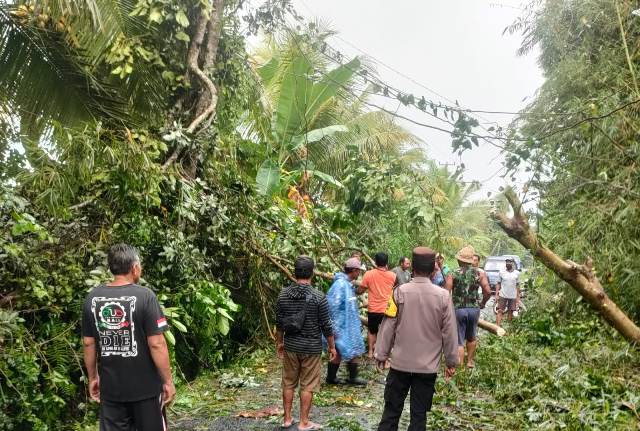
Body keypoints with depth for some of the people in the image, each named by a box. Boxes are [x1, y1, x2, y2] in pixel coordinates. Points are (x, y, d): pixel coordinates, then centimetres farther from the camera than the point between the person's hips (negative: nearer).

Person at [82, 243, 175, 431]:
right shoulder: (144, 296, -16)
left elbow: (89, 343, 5)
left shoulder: (92, 297, -2)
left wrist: (92, 377, 17)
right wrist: (168, 381, -8)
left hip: (110, 387, 4)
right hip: (145, 386, -4)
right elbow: (156, 344, -17)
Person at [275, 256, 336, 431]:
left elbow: (279, 323, 4)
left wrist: (279, 343, 19)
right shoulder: (318, 297, -15)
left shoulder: (283, 294, -3)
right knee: (307, 386, 7)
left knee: (288, 383, 16)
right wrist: (332, 346, 3)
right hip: (311, 347, -4)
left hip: (290, 346, 4)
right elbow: (326, 325, -10)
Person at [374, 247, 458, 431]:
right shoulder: (443, 296, -9)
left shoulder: (400, 292, -10)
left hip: (400, 363, 0)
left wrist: (381, 354, 6)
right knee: (419, 414, 10)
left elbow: (388, 326, -5)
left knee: (392, 410, 11)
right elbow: (449, 332, -3)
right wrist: (451, 362, 8)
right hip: (428, 366, 0)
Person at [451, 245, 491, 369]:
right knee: (471, 337, 23)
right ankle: (470, 361, 36)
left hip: (458, 309, -3)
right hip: (474, 309, 3)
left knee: (459, 341, 3)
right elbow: (488, 292, -6)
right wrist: (482, 303, 11)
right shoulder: (479, 274, 0)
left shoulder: (453, 275, -5)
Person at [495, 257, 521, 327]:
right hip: (503, 295, -1)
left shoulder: (517, 273, 2)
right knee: (500, 311, -5)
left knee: (510, 312, 8)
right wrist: (496, 294, -4)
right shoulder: (501, 272, 0)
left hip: (513, 296, 1)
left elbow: (517, 285, 7)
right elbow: (498, 284, 3)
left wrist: (518, 296, 5)